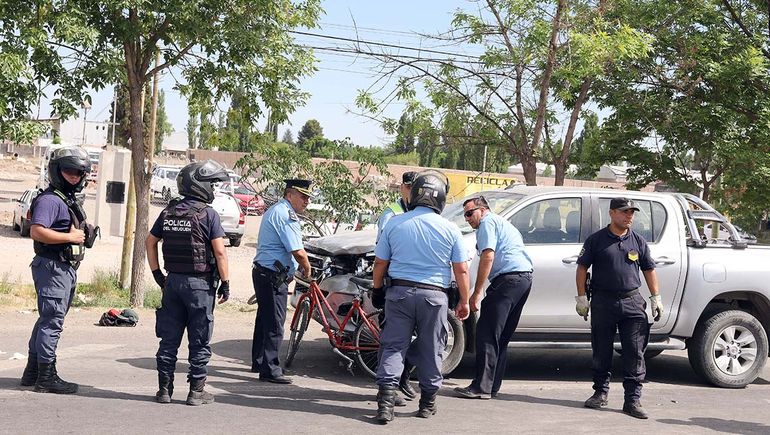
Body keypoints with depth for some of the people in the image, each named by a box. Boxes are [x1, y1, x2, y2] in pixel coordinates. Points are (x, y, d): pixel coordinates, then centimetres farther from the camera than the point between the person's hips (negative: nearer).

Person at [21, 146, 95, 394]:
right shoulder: (50, 199, -14)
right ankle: (47, 377, -1)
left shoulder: (70, 201, 17)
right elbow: (37, 232, -26)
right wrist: (70, 237, -21)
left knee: (48, 320, 15)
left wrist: (82, 234, 9)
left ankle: (32, 373, 24)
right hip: (52, 268, -10)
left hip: (66, 269, 10)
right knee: (52, 322, -7)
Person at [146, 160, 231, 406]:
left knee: (169, 339, 10)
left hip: (172, 281, 5)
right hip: (200, 283, -5)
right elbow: (219, 251, -14)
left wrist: (157, 274, 18)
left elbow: (150, 242, 12)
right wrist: (225, 283, -7)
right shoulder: (208, 214, -10)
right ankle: (196, 391, 8)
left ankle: (164, 389, 14)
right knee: (199, 341, 4)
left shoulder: (169, 212, 7)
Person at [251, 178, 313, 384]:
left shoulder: (275, 211, 18)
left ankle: (259, 362, 32)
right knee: (274, 324, -7)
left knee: (265, 319, 20)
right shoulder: (285, 215, -17)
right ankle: (269, 370, -3)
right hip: (272, 276, -11)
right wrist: (307, 269, -4)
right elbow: (298, 251, -22)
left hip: (263, 273, 11)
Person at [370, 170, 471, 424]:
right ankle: (427, 403, 19)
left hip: (399, 292, 1)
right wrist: (464, 302, 9)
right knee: (431, 351, 11)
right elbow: (461, 271, -1)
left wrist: (377, 289, 19)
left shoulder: (395, 224, 1)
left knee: (393, 346, 4)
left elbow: (380, 263, 5)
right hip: (434, 296, 0)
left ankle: (386, 400, -7)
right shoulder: (449, 229, -2)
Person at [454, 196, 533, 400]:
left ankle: (482, 386, -14)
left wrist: (477, 292, -13)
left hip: (508, 278, -10)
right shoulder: (504, 223, 31)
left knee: (487, 333, -11)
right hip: (526, 276, 10)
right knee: (502, 336, 12)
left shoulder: (488, 222, 1)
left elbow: (488, 256, -12)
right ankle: (493, 385, 13)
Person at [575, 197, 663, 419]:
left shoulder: (638, 241, 10)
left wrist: (656, 297, 9)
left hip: (633, 303, 2)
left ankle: (633, 400, 1)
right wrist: (581, 297, -3)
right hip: (603, 303, -1)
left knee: (635, 353, -3)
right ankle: (601, 392, 24)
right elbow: (582, 267, 3)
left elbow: (649, 269, 16)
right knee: (601, 351, 8)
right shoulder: (596, 240, 1)